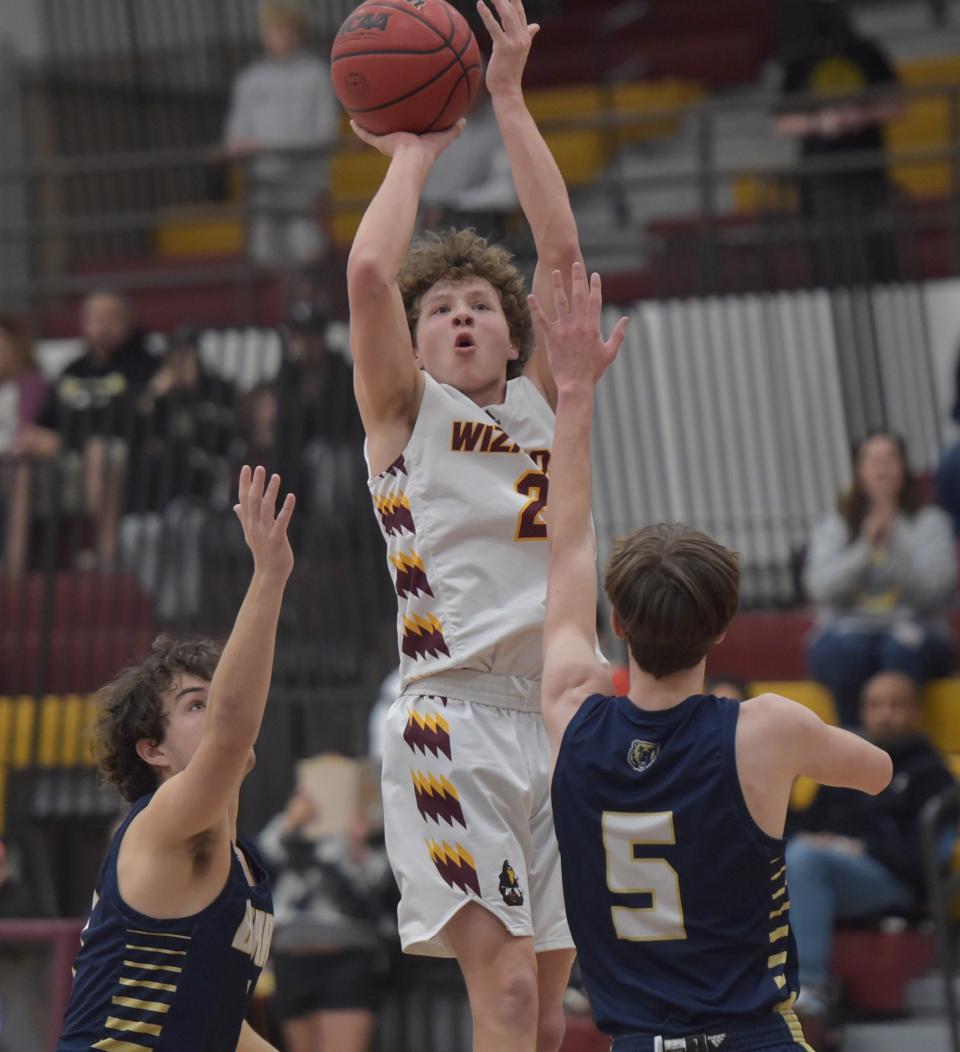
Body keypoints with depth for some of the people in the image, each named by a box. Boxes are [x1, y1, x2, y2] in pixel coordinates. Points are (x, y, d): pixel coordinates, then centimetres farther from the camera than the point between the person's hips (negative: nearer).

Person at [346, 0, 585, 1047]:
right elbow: (369, 273, -8)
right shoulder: (405, 410, 8)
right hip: (453, 716, -5)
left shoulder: (539, 403, 18)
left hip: (557, 718, 5)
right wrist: (413, 151, 6)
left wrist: (509, 99, 4)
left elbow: (563, 256, 7)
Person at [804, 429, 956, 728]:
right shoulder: (833, 527, 11)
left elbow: (934, 590, -8)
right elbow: (822, 589, -6)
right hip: (849, 631, 1)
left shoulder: (929, 523, 8)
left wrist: (895, 539, -16)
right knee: (846, 647, -35)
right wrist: (866, 546, -16)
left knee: (902, 645, -36)